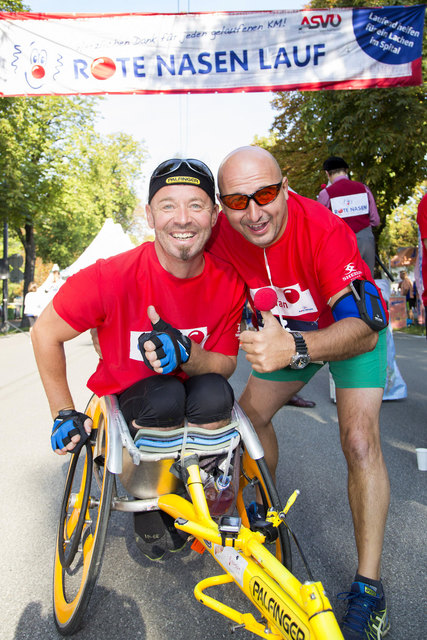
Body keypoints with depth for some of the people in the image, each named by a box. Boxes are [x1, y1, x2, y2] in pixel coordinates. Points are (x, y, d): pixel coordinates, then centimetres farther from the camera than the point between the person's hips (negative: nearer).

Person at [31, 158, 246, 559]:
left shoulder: (228, 283, -16)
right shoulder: (113, 277, -25)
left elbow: (226, 364, -10)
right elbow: (45, 333, -11)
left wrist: (186, 353, -33)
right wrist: (65, 414, -5)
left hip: (190, 389, 2)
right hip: (127, 395, -1)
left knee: (214, 394, -30)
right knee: (165, 397, -33)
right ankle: (146, 507, -3)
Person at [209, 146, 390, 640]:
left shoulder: (322, 229, -37)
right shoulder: (222, 236, -21)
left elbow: (364, 328, -43)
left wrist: (295, 349, -61)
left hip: (354, 327, -4)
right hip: (289, 330, 5)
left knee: (360, 441, -18)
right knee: (251, 414, 4)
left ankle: (368, 587, -1)